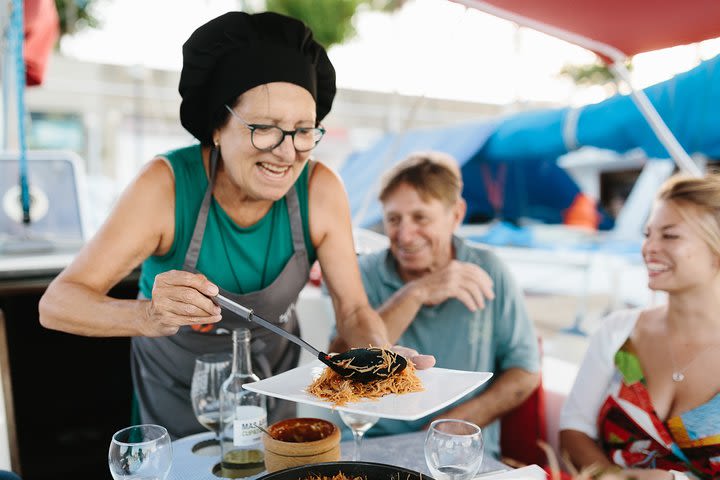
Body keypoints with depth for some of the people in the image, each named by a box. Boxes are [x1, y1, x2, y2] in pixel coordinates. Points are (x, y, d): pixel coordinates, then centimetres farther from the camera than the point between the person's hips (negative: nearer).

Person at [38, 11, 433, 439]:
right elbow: (55, 304, -34)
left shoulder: (320, 191, -25)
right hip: (178, 386, -2)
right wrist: (148, 316, -53)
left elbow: (354, 310, -19)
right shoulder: (168, 184, -31)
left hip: (273, 373, 2)